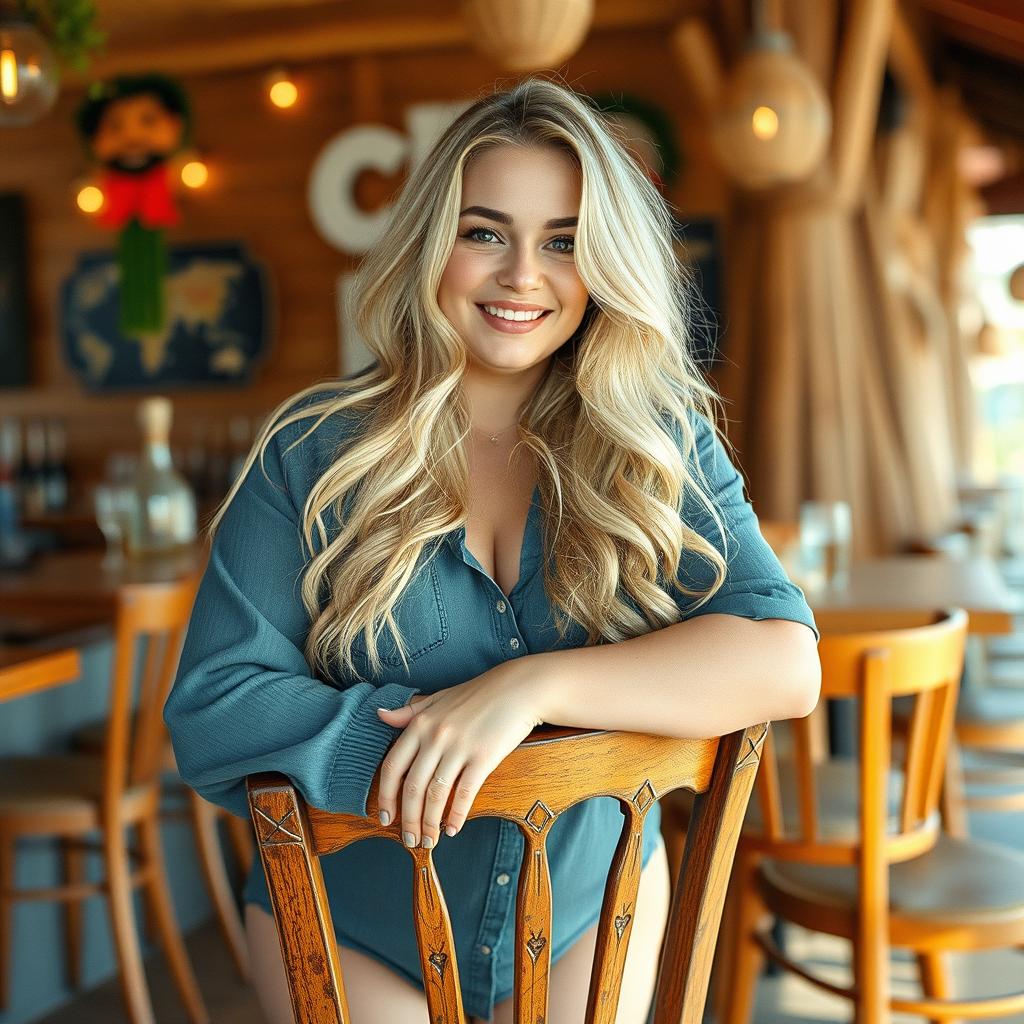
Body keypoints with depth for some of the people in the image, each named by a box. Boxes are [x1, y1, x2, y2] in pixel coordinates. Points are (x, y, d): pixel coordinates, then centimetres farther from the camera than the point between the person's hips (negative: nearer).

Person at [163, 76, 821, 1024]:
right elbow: (211, 713, -14)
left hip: (590, 917, 1)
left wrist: (528, 686, -30)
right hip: (350, 932, -1)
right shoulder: (313, 455, -12)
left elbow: (787, 661, -20)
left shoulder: (664, 449, -8)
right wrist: (418, 738, -28)